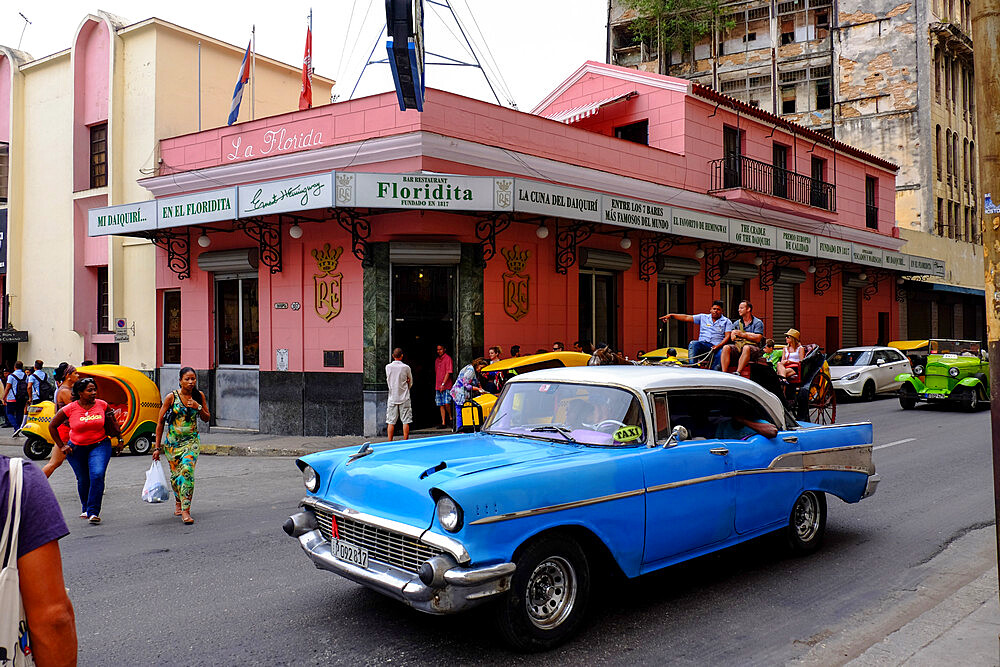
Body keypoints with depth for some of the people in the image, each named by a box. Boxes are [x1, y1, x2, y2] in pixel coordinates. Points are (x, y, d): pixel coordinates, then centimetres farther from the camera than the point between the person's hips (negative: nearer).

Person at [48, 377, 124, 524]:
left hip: (100, 445, -1)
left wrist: (120, 439, 13)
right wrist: (61, 446, 3)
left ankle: (93, 512, -15)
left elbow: (113, 423, 12)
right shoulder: (70, 409, -9)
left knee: (97, 475, -20)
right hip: (76, 448, 1)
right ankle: (86, 508, 37)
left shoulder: (102, 405, -5)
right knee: (83, 480, 11)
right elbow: (52, 426, 4)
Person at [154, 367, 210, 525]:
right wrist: (157, 447, -3)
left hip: (192, 440, 0)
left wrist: (198, 407, -13)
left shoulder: (199, 395, -1)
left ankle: (185, 510, -18)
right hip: (173, 441, 0)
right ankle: (178, 501, 40)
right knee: (175, 475, 9)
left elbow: (207, 418, 8)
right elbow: (160, 422, -2)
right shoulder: (171, 397, -8)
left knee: (187, 470, -19)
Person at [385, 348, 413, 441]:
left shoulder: (388, 367, -2)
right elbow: (410, 382, 6)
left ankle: (390, 442, 6)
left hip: (392, 398, 2)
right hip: (404, 398, -2)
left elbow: (388, 380, 10)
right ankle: (405, 441, 4)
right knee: (406, 421, 3)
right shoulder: (406, 367, -7)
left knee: (391, 422, 5)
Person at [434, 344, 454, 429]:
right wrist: (437, 385, 14)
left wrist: (443, 384, -16)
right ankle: (443, 423, 7)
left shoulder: (447, 358, -5)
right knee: (441, 405, 5)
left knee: (446, 403, -14)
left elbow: (448, 372, -11)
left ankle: (451, 417, 8)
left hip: (446, 386, -7)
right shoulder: (437, 359, 17)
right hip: (438, 386, 7)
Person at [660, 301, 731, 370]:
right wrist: (671, 315, 3)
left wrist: (718, 346, -16)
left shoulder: (726, 321, 14)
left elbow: (727, 337, 3)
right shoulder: (703, 317, 19)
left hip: (715, 346, -2)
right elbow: (686, 318, 13)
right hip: (702, 344, 2)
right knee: (693, 344, -30)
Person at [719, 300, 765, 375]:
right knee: (726, 347, -27)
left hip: (752, 346, -4)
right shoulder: (737, 323, 23)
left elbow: (758, 339, -6)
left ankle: (738, 372, -47)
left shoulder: (758, 322, 8)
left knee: (746, 348, -39)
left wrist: (742, 334, -8)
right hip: (737, 345, 4)